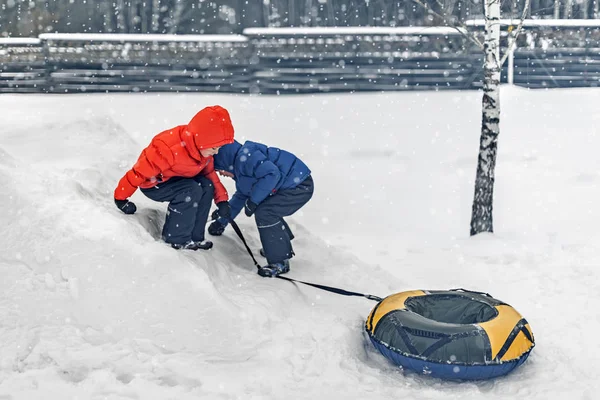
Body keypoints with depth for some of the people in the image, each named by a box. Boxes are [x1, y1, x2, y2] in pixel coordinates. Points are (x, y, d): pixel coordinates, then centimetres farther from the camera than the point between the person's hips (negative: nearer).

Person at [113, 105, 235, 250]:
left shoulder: (204, 149, -13)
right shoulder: (168, 150, -38)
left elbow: (210, 173, 3)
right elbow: (139, 172, -29)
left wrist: (222, 199, -5)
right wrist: (121, 197, -18)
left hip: (178, 179, 8)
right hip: (153, 184, -8)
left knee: (206, 185, -12)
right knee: (191, 190, -29)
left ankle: (194, 237, -4)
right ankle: (176, 239, -15)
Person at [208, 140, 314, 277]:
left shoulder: (244, 157, -16)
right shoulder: (239, 168, 18)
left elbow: (272, 174, -28)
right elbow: (241, 197, 31)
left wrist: (253, 201, -19)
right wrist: (222, 222, 37)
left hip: (300, 186, -11)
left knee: (263, 213, -15)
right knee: (266, 210, 19)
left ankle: (280, 262, -10)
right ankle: (284, 248, 34)